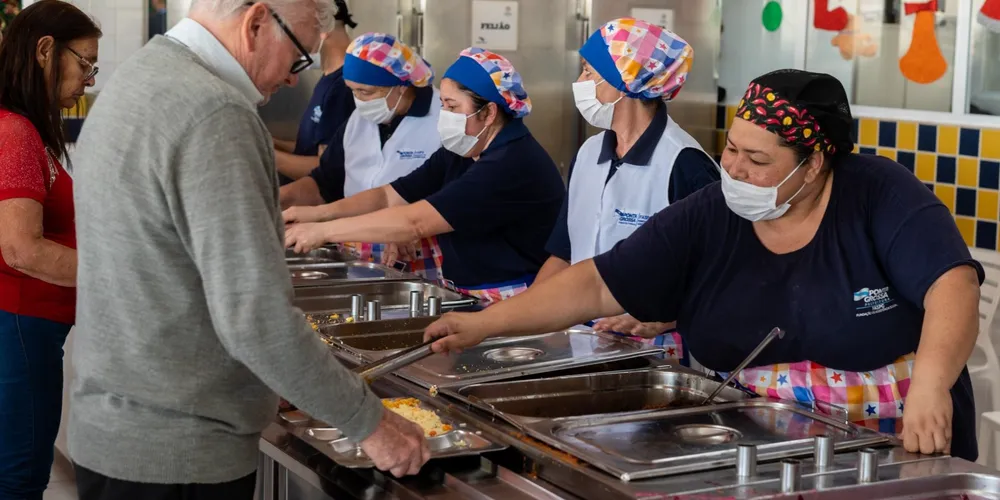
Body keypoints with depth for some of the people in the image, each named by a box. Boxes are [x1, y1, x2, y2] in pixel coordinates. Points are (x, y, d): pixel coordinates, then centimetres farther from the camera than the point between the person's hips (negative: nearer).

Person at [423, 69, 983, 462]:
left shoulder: (880, 195, -10)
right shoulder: (705, 219, -3)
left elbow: (953, 283, -19)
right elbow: (598, 285, -4)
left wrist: (929, 385, -35)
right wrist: (486, 323, -12)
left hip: (898, 452, -2)